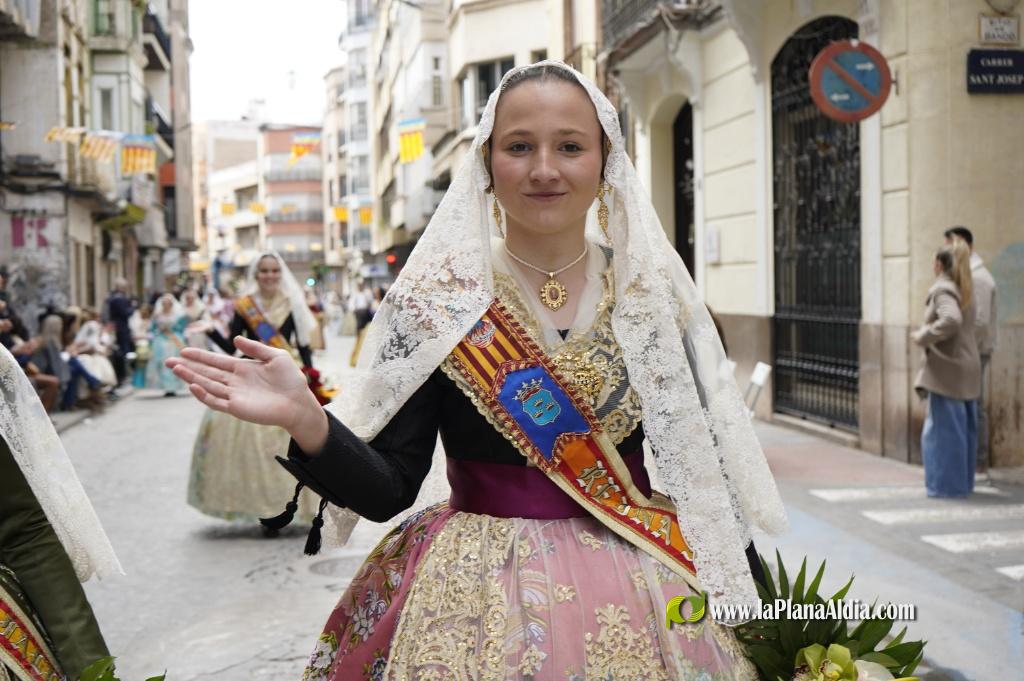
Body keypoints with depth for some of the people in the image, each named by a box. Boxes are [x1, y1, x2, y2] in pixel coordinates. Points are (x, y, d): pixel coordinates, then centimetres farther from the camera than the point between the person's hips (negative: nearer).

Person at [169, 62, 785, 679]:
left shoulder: (658, 289, -2)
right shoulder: (435, 299, -8)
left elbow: (706, 466, 4)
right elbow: (389, 489, -9)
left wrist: (757, 620, 6)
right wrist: (305, 420, -27)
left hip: (648, 598, 3)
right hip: (476, 598, -2)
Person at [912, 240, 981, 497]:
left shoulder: (942, 289, -13)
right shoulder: (964, 291, 14)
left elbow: (951, 321, -30)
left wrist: (923, 337, -19)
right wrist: (927, 331, 15)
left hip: (947, 369, -9)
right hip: (967, 368, 9)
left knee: (943, 429, -3)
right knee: (963, 428, 13)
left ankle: (948, 484, 1)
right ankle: (963, 481, 21)